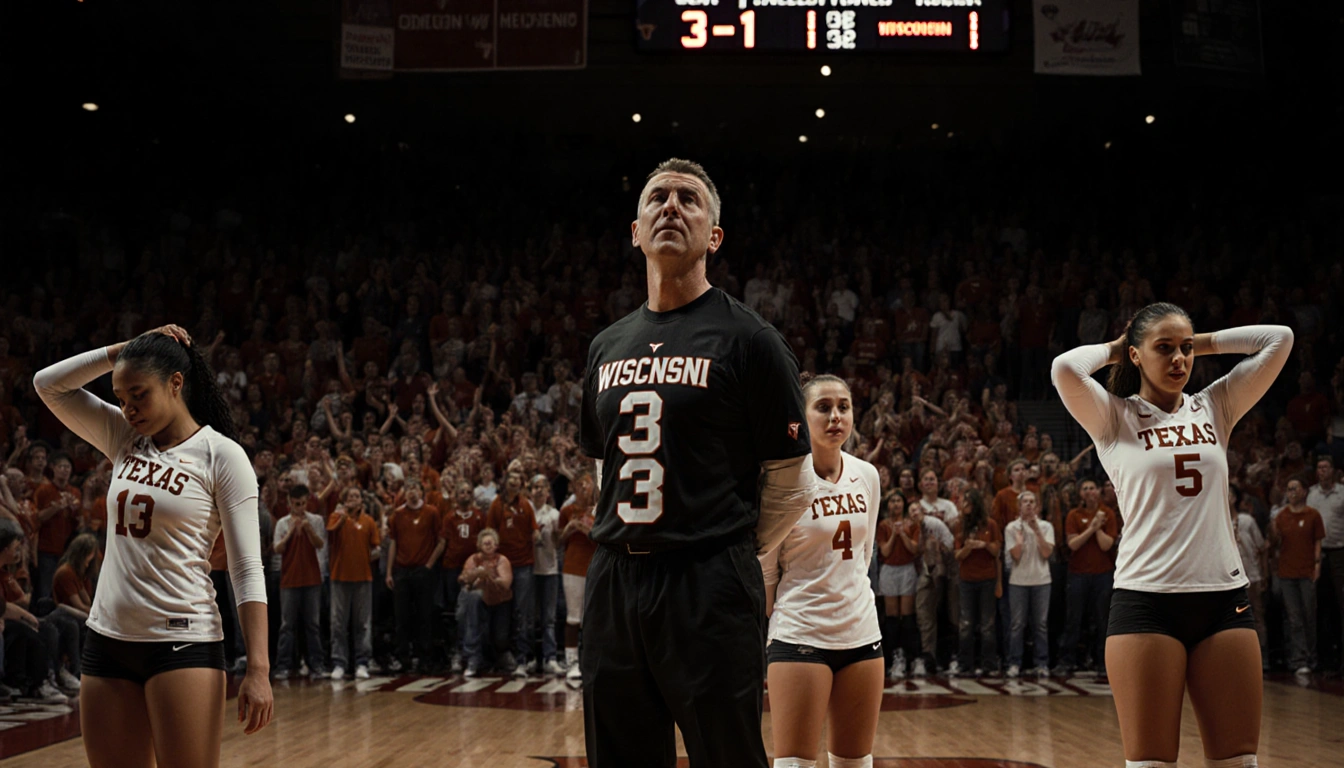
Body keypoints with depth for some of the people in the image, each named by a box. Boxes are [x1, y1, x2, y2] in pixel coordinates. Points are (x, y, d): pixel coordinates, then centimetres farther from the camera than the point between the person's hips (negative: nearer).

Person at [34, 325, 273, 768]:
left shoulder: (221, 455, -7)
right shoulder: (125, 438, 10)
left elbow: (247, 570, -11)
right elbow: (48, 384, 12)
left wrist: (258, 670, -18)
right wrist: (126, 350, 2)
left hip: (183, 643, -6)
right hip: (107, 637, 6)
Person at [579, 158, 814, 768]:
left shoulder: (746, 339, -4)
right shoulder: (607, 347, 14)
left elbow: (791, 487, -2)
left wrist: (727, 558, 4)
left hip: (710, 591, -6)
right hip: (612, 584, 6)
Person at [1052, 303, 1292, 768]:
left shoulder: (1213, 408, 14)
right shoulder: (1115, 418, 4)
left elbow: (1278, 340, 10)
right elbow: (1064, 370, -15)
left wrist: (1202, 343, 13)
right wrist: (1112, 350, 4)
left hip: (1224, 595, 4)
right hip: (1147, 600, -4)